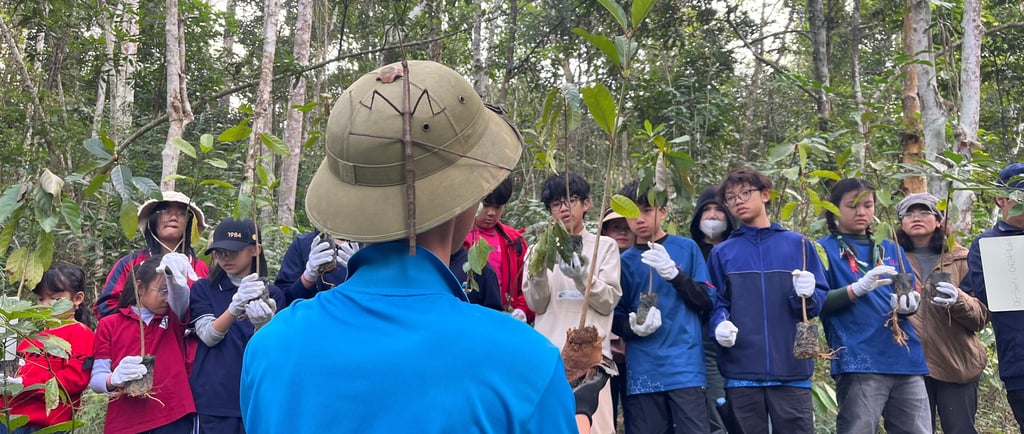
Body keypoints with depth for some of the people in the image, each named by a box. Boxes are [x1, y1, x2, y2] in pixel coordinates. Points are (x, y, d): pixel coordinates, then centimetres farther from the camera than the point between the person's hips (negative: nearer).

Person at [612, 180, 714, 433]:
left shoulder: (686, 248, 6)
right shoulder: (625, 261, 9)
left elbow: (706, 302, 0)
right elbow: (615, 318, 11)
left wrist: (673, 273, -15)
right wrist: (633, 326, -13)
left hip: (685, 366, -2)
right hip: (643, 371, 2)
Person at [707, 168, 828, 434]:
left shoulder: (798, 244, 9)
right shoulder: (721, 253, 11)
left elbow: (820, 300, 8)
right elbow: (715, 303, 9)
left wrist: (807, 295, -14)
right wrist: (720, 323, -12)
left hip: (792, 367, 0)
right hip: (741, 370, 1)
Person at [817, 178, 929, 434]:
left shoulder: (891, 249, 19)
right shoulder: (825, 249, 4)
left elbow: (914, 297, 18)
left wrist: (910, 304, -7)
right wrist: (858, 288, -21)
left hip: (906, 358, 5)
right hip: (859, 362, -5)